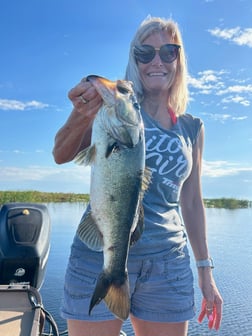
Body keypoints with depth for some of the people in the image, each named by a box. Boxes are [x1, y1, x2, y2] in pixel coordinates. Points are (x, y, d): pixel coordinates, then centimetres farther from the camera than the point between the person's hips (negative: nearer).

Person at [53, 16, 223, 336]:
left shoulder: (192, 128, 10)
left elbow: (192, 202, 13)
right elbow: (62, 155, -12)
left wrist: (205, 269, 12)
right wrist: (81, 117, -33)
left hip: (168, 263, 4)